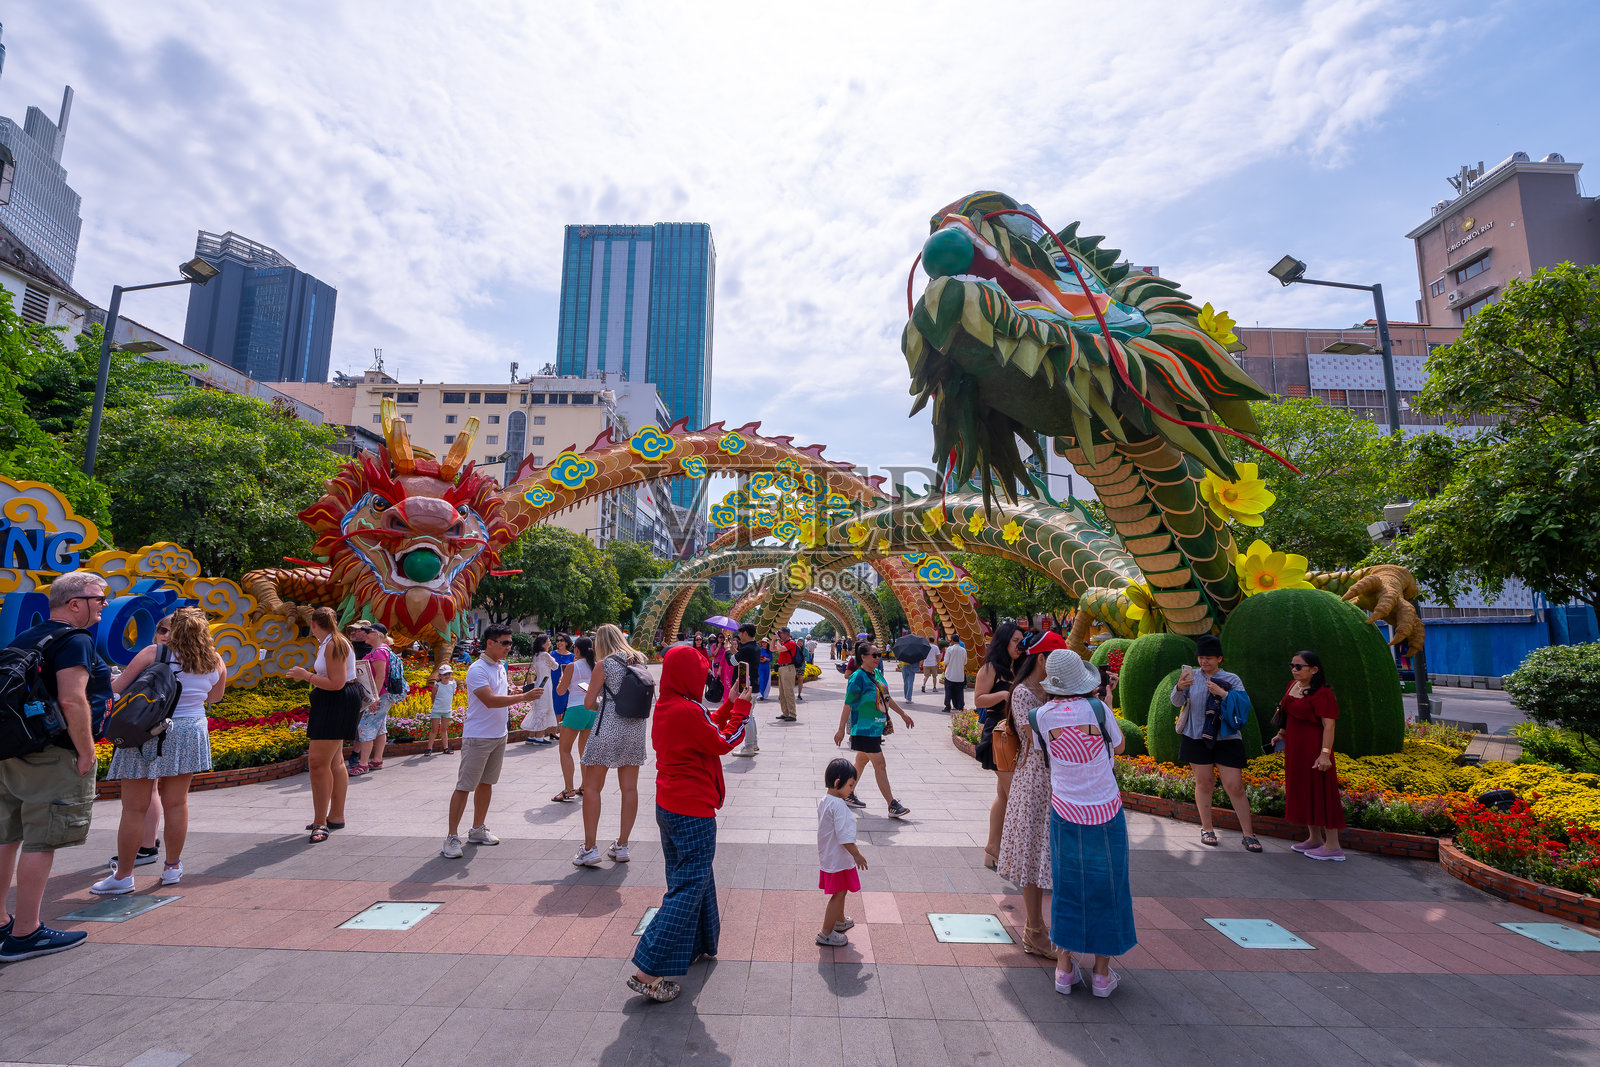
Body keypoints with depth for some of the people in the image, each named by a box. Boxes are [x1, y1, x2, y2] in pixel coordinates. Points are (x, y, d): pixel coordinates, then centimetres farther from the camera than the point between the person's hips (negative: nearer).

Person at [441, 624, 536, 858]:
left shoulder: (501, 667, 10)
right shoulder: (477, 670, -17)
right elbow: (490, 700, -27)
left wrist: (513, 692, 1)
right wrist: (523, 697, -29)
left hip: (499, 735, 8)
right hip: (477, 737, -8)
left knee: (486, 783, 15)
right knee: (464, 786, -2)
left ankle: (478, 829, 26)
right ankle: (452, 837, 5)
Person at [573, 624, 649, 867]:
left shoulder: (604, 665, -8)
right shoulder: (639, 662, 6)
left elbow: (588, 703, -5)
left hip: (608, 729, -5)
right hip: (635, 729, 5)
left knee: (592, 787, 5)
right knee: (629, 788, 9)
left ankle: (589, 848, 4)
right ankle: (622, 845, 17)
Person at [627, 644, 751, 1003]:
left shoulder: (665, 706, 5)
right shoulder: (688, 710, -24)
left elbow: (707, 729, 14)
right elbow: (723, 743, -12)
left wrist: (729, 704, 10)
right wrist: (741, 708, -2)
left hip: (669, 805, 10)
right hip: (693, 811, -10)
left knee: (691, 878, 23)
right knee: (689, 886, -2)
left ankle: (697, 945, 38)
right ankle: (648, 971, -2)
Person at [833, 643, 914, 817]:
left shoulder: (877, 673, 8)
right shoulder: (858, 677, -17)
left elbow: (887, 697, 20)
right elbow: (848, 705, -16)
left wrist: (903, 713, 20)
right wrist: (841, 729, -14)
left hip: (876, 727, 9)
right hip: (864, 729, -9)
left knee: (861, 761, 18)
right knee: (879, 764, -7)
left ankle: (848, 795, 32)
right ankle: (892, 806, -2)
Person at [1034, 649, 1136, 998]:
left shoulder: (1042, 715, -11)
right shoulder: (1098, 708, -15)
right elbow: (1118, 746, 2)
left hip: (1065, 812, 1)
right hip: (1105, 812, -1)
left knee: (1066, 887, 16)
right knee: (1106, 887, 15)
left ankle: (1064, 969, 24)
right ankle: (1102, 974, 26)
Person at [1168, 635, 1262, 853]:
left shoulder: (1231, 679, 2)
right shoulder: (1192, 676, 4)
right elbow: (1177, 702, -4)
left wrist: (1223, 693, -25)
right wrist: (1179, 688, -25)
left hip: (1226, 739, -1)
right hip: (1197, 738, 1)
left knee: (1235, 787, -2)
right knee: (1204, 783, 6)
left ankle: (1248, 834, 10)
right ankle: (1207, 829, 19)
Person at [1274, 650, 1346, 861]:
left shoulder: (1321, 694, -18)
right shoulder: (1292, 686, 9)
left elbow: (1329, 726, -22)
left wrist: (1325, 753, -27)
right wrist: (1282, 733, 17)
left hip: (1313, 749, -9)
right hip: (1294, 748, 9)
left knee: (1319, 793, -2)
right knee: (1302, 792, 16)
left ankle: (1332, 846, 7)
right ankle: (1314, 839, 29)